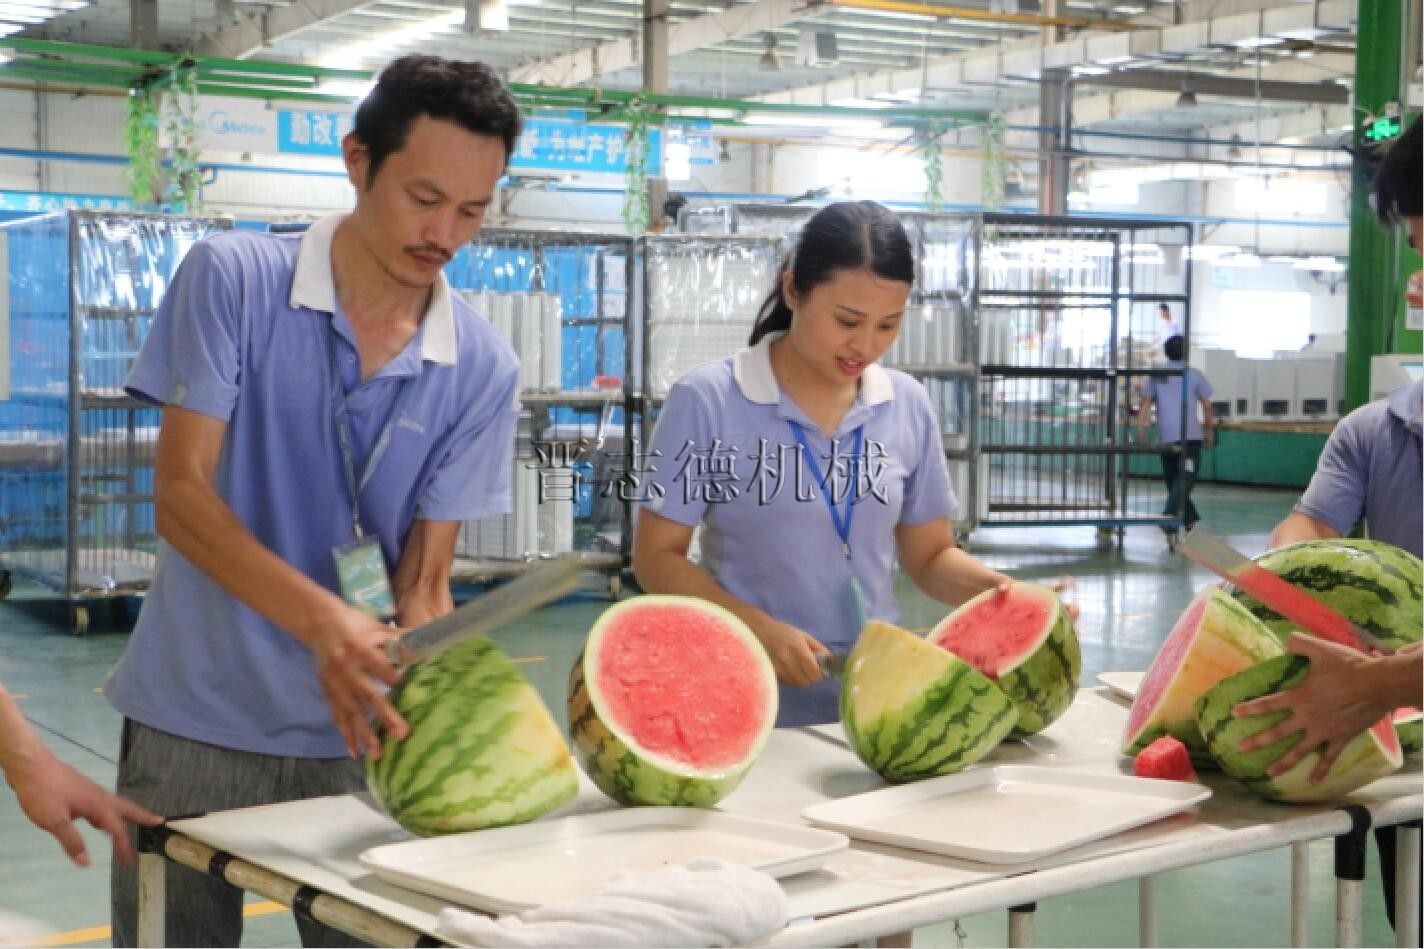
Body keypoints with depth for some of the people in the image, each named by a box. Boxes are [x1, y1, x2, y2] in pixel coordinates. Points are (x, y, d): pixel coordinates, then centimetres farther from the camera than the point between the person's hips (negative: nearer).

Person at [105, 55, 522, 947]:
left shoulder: (482, 368, -4)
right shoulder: (233, 280, -10)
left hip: (356, 737, 2)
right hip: (195, 725, -2)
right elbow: (180, 495, -15)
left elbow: (424, 580, -2)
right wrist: (320, 620, -30)